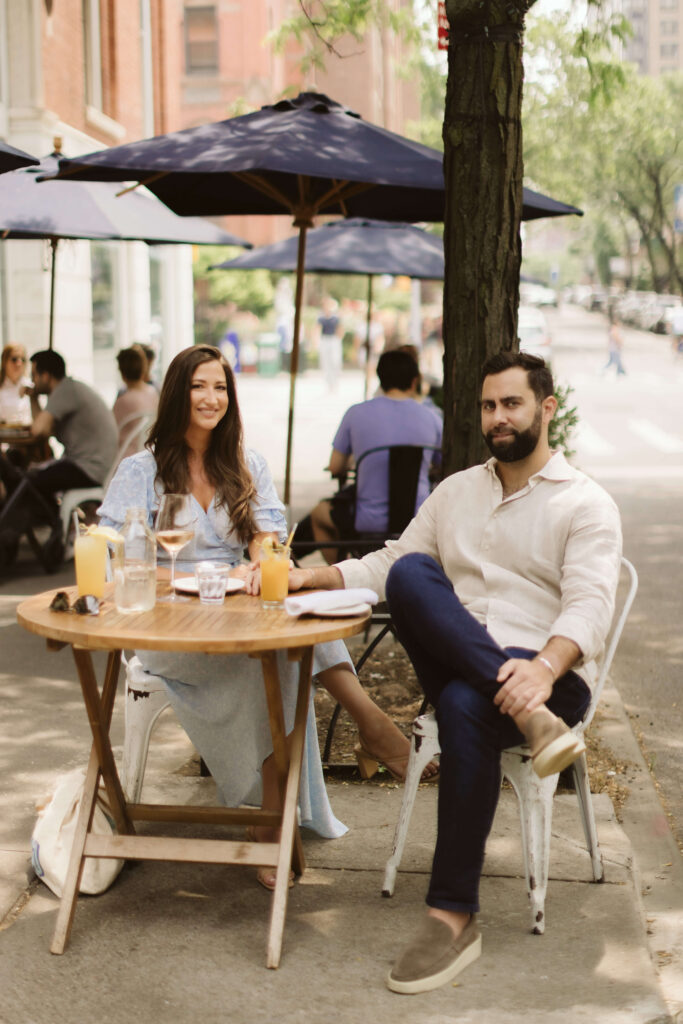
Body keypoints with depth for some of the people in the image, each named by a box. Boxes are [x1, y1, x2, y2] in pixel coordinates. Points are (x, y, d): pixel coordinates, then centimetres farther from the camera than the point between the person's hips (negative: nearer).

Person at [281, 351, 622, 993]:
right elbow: (390, 562, 18)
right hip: (456, 666, 4)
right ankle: (530, 720, -36)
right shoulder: (455, 491, 20)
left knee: (465, 706, -38)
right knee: (411, 576, -25)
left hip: (548, 674, -4)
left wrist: (545, 667, -34)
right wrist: (312, 577, 0)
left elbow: (589, 604, -14)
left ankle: (454, 915, -30)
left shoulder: (585, 503, 1)